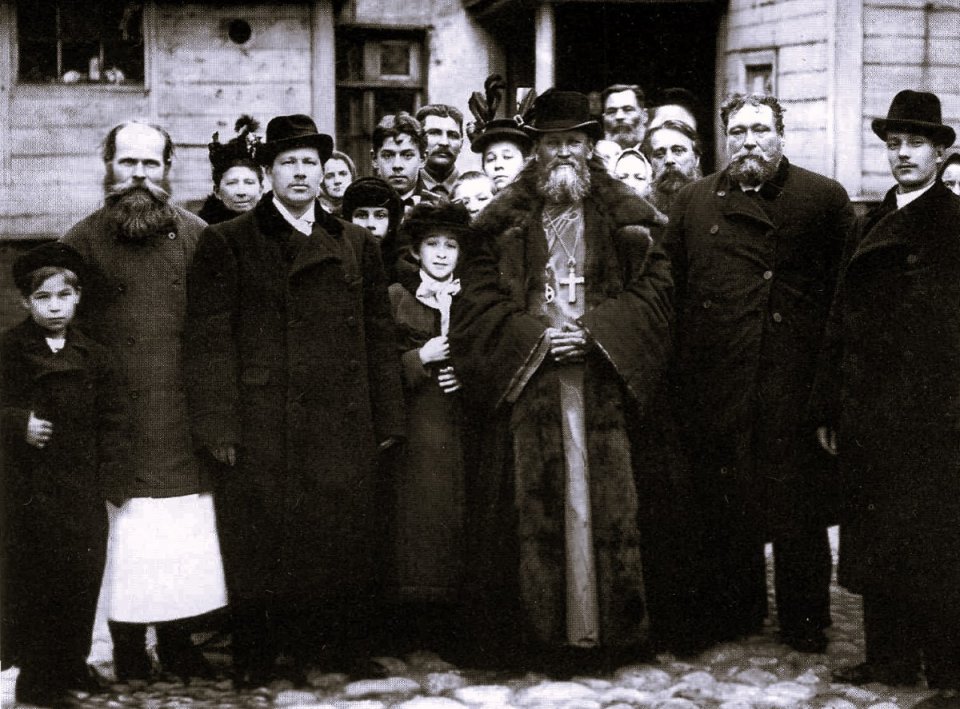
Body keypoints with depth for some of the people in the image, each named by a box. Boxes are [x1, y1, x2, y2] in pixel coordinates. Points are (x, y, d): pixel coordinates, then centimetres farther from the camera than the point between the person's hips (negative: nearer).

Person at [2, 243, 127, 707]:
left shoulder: (94, 357, 7)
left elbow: (110, 420, 7)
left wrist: (110, 474, 0)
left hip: (84, 487, 3)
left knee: (84, 575, 7)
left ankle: (73, 663, 24)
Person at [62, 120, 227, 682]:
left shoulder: (196, 237, 8)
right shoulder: (84, 240, 4)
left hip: (185, 420, 2)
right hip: (118, 419, -2)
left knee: (188, 533, 5)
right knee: (127, 535, -1)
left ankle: (179, 643, 19)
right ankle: (130, 652, 11)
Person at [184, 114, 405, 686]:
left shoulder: (358, 245, 15)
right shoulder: (228, 243, 5)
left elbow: (380, 339, 14)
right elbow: (210, 340, -1)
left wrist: (389, 421, 8)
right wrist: (218, 426, -9)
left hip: (345, 431, 3)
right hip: (262, 434, -3)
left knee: (346, 546, 3)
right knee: (265, 549, 0)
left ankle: (342, 655, 15)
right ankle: (259, 664, 13)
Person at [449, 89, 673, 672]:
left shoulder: (627, 218, 10)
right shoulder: (503, 221, 9)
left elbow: (653, 286, 3)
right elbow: (478, 296, 5)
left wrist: (594, 332, -10)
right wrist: (534, 336, -9)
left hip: (603, 386, 0)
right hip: (523, 385, 0)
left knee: (602, 507, -1)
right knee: (529, 509, -2)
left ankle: (603, 629, 9)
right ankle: (535, 633, 6)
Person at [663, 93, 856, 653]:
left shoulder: (825, 199, 3)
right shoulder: (694, 202, 11)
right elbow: (670, 289, 10)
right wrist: (677, 373, 3)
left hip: (796, 381, -2)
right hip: (714, 386, 3)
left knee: (799, 505, 3)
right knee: (724, 503, 9)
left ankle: (805, 619, 18)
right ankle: (734, 612, 24)